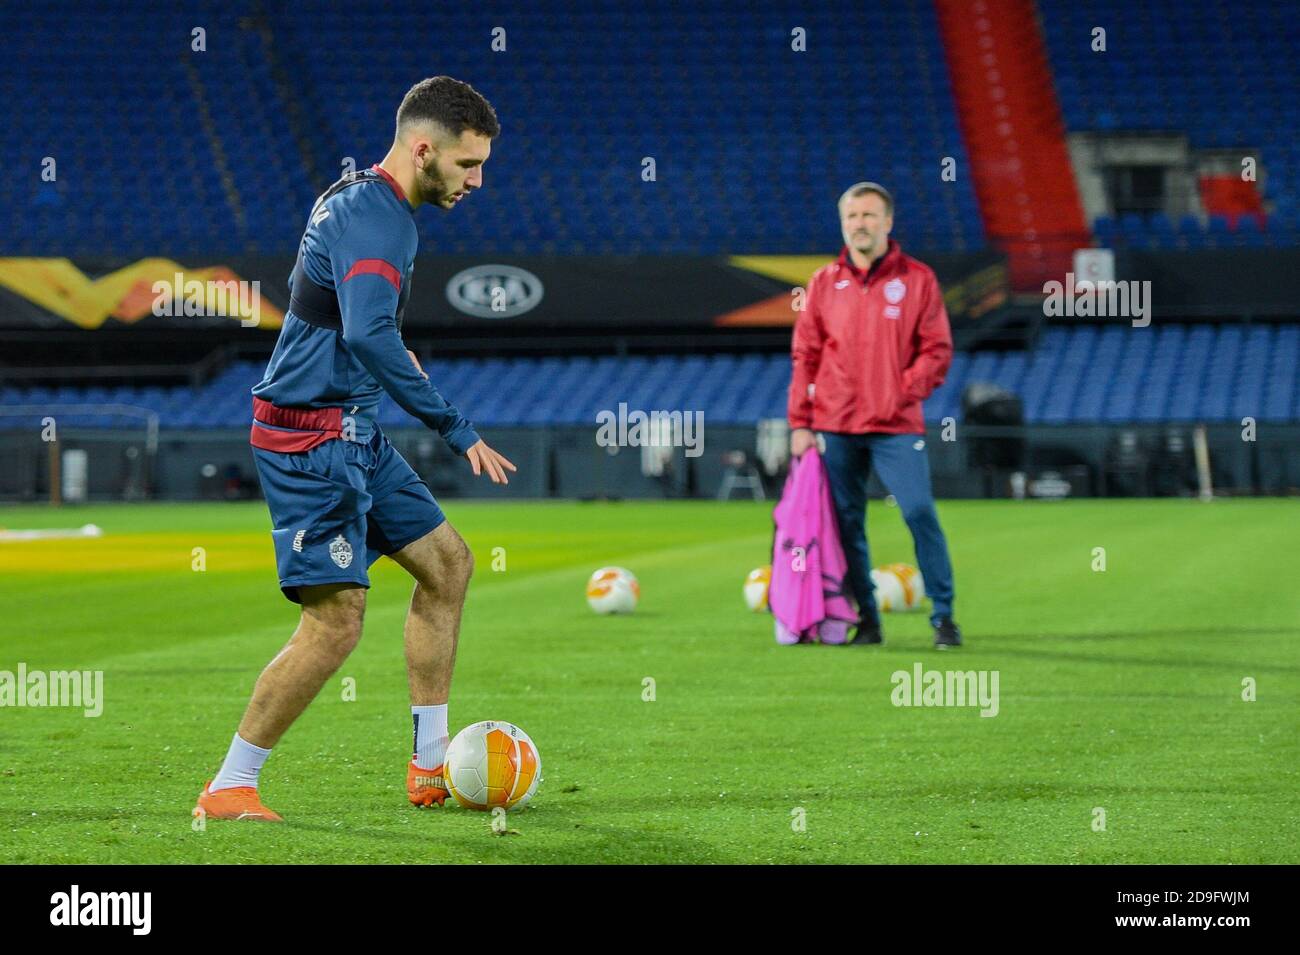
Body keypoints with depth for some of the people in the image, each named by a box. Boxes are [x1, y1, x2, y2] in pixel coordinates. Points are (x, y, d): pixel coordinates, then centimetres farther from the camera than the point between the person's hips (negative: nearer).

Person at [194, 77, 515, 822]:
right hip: (312, 442, -11)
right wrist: (455, 427, -31)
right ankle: (229, 788, -3)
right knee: (337, 619, -13)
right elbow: (369, 337, -34)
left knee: (447, 564, 15)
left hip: (351, 433, 11)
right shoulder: (375, 217, -20)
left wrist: (393, 351, 32)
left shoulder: (357, 200, 13)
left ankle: (431, 765, 20)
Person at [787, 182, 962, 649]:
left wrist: (906, 389, -11)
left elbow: (937, 349, 2)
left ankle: (943, 616, -5)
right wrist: (800, 422, 4)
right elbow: (804, 357, 10)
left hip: (896, 426, -3)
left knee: (920, 513, -12)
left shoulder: (917, 279, 4)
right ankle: (866, 619, 12)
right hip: (835, 428, 3)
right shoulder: (824, 283, 10)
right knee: (846, 523, 3)